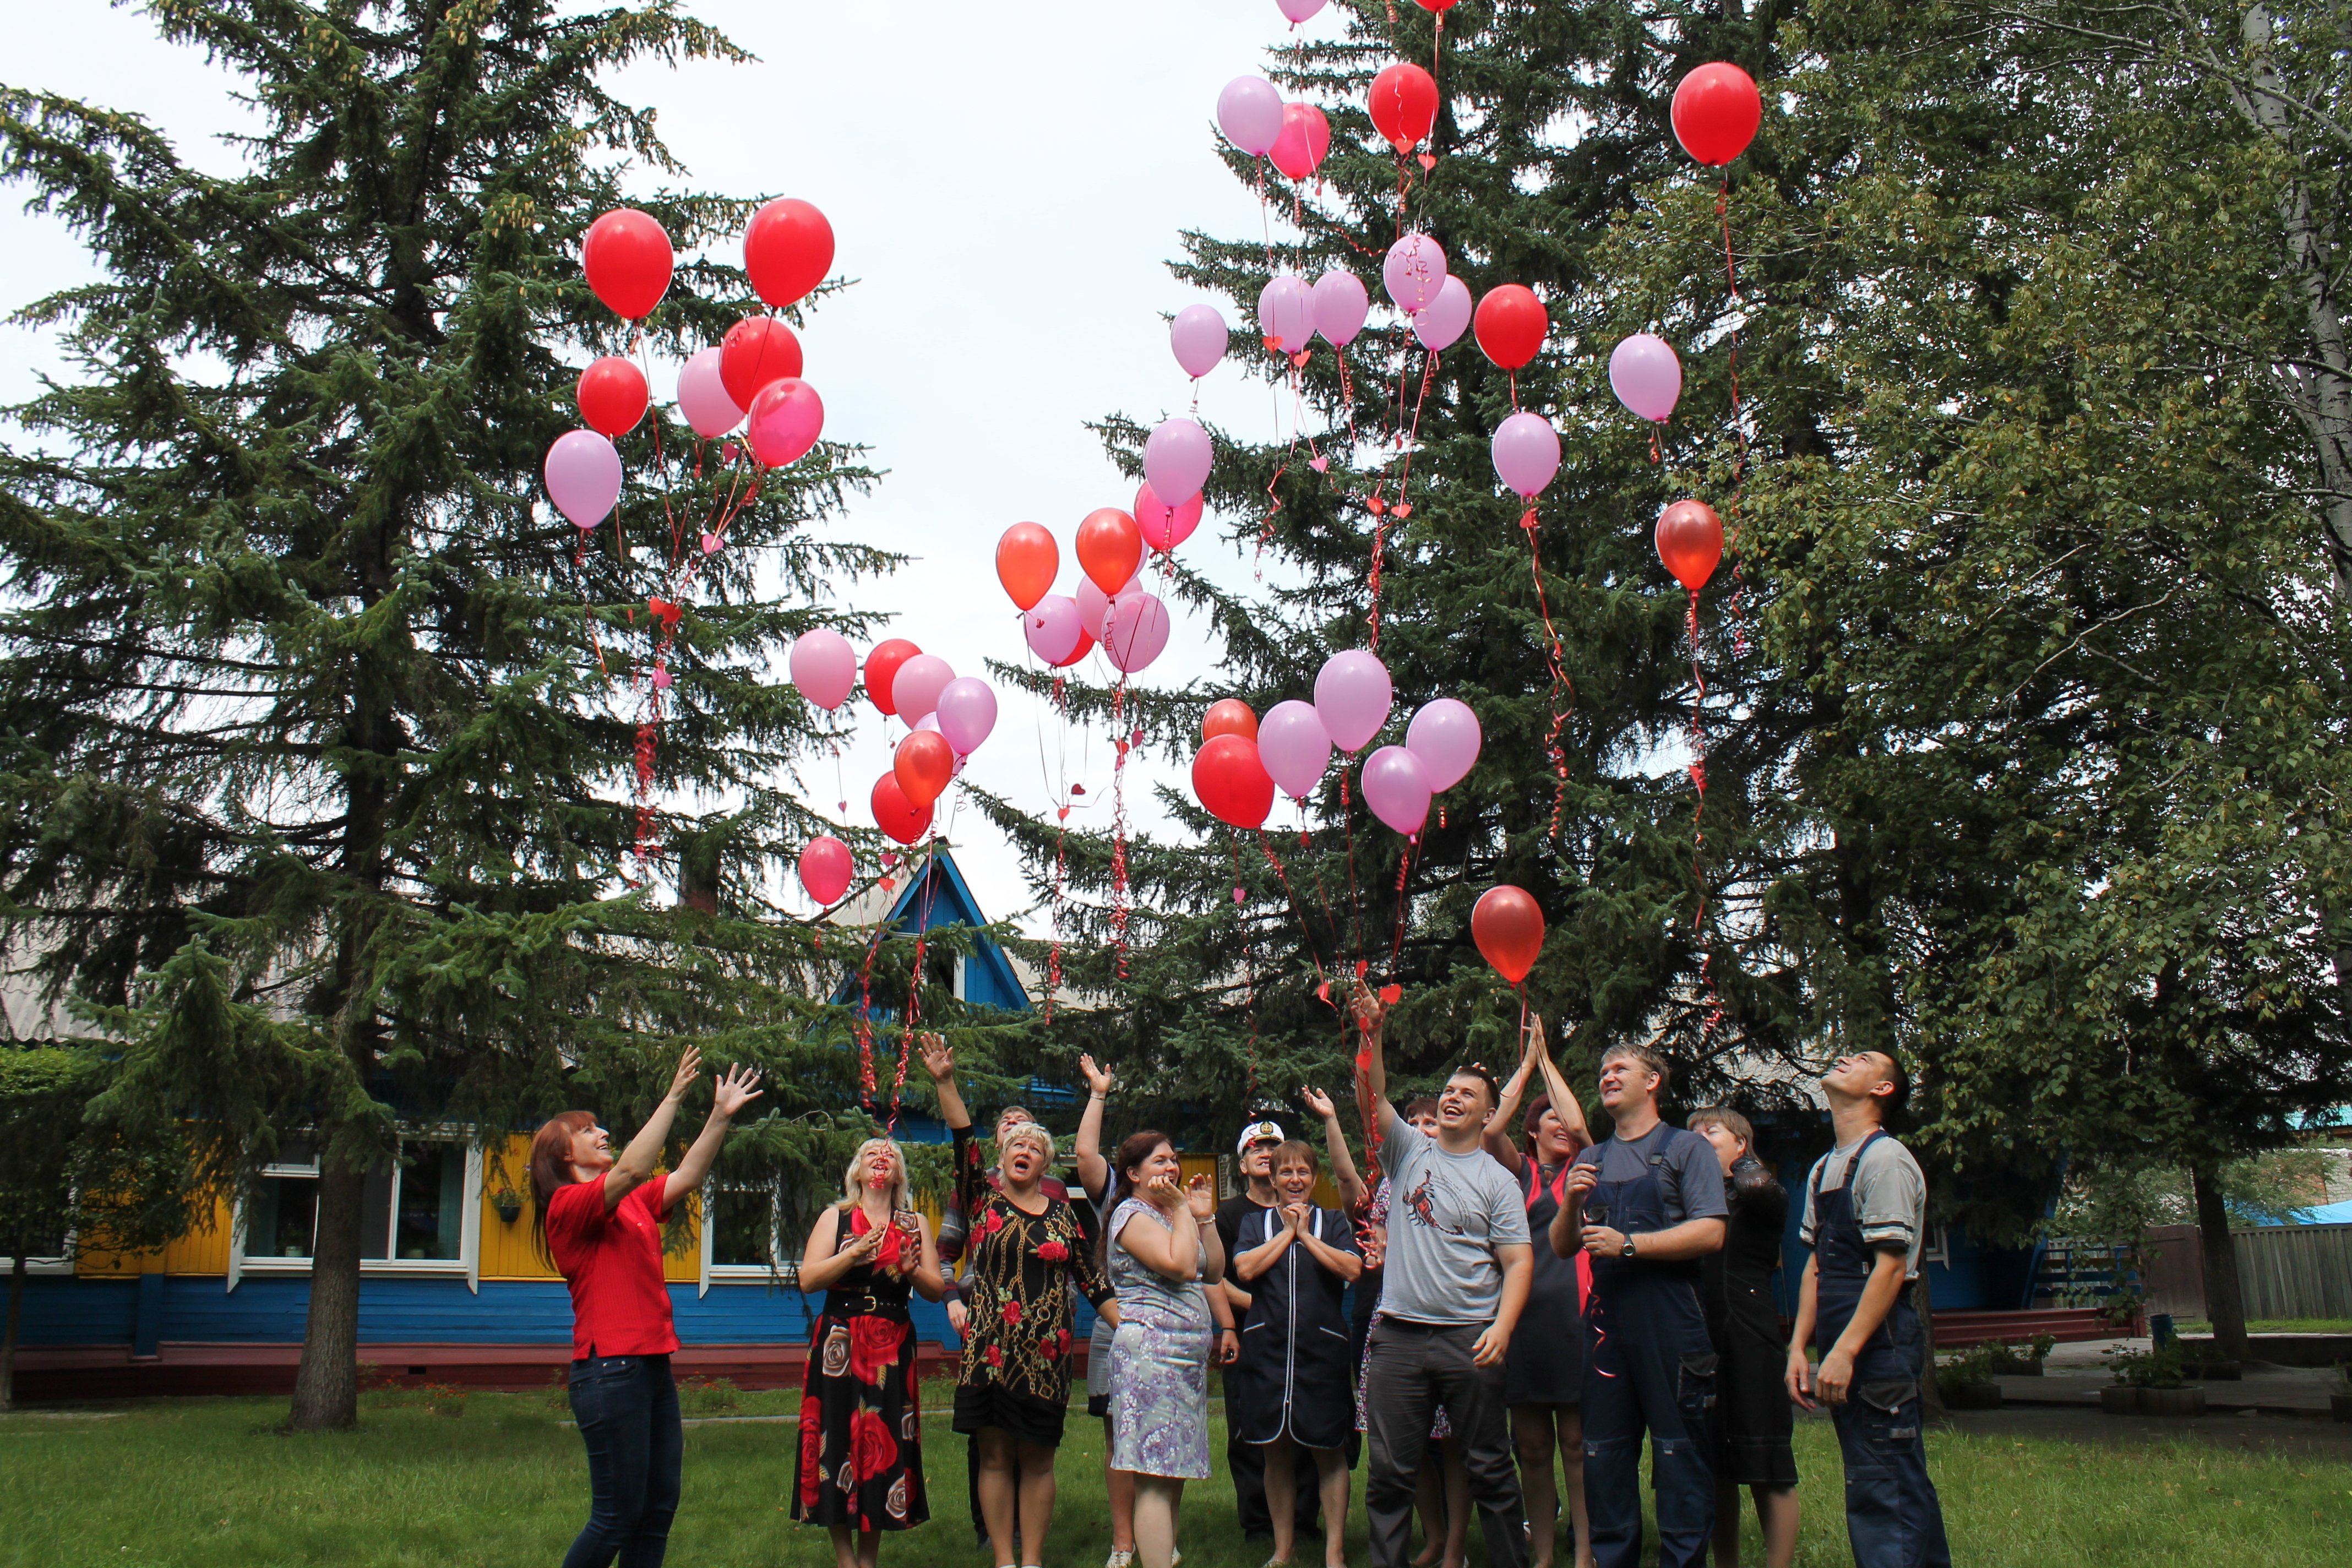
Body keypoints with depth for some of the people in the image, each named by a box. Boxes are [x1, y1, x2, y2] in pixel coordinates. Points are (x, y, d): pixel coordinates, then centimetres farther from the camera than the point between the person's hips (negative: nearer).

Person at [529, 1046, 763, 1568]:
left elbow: (686, 1177, 15)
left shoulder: (632, 1204, 17)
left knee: (659, 1510, 8)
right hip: (610, 1369, -9)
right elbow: (632, 1170, -23)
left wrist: (721, 1116, 7)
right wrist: (673, 1097, -21)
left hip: (653, 1366, 9)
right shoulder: (569, 1204, -8)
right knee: (618, 1516, -5)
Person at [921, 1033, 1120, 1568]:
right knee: (995, 1456, 2)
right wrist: (945, 1082, -18)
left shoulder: (1061, 1213, 10)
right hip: (988, 1349, -1)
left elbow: (1091, 1278, 10)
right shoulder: (982, 1200, 6)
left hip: (1045, 1353, 1)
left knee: (1037, 1459, 5)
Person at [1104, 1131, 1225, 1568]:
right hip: (1152, 1351, -9)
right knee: (1157, 1479, -12)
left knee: (1175, 1474, 8)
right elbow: (1182, 1266, -20)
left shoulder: (1170, 1215, 22)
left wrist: (1205, 1217, 9)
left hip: (1189, 1355, 9)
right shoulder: (1131, 1214, -7)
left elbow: (1214, 1272, 17)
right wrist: (1182, 1209, -9)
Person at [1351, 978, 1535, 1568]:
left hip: (1467, 1340, -2)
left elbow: (1518, 1262, -2)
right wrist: (1372, 1033, -16)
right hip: (1399, 1336, 2)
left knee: (1489, 1468, 5)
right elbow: (1373, 1096, -2)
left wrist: (1502, 1328, -16)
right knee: (1390, 1472, 5)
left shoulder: (1497, 1181, 4)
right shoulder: (1409, 1151, 10)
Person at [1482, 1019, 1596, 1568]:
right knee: (1532, 1446, 5)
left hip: (1572, 1310, -2)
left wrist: (1547, 1059, 1)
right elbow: (1491, 1129, -4)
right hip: (1523, 1310, 2)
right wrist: (1526, 1064, 2)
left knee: (1576, 1441, -3)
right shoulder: (1519, 1172, 13)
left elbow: (1578, 1125, -8)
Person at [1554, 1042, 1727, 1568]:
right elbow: (1562, 1246, 17)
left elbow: (1710, 1233, -10)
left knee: (1679, 1452, -3)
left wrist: (1627, 1244, -14)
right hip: (1605, 1318, 6)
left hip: (1669, 1321, -5)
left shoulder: (1686, 1148, 3)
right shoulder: (1591, 1161, 19)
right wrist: (1571, 1204, -3)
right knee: (1604, 1453, 9)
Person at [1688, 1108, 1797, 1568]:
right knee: (1716, 1467, 11)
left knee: (1767, 1468, -2)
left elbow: (1757, 1185, -22)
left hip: (1749, 1343, -6)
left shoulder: (1764, 1198, 0)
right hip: (1698, 1340, 6)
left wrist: (1740, 1161, -3)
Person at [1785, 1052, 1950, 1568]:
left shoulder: (1884, 1159, -11)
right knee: (1908, 1486, 14)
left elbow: (1890, 1267, -17)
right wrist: (1799, 1347, 11)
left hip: (1879, 1344, -9)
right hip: (1844, 1349, 9)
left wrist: (1844, 1352, -20)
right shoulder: (1824, 1169, 16)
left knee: (1876, 1492, -8)